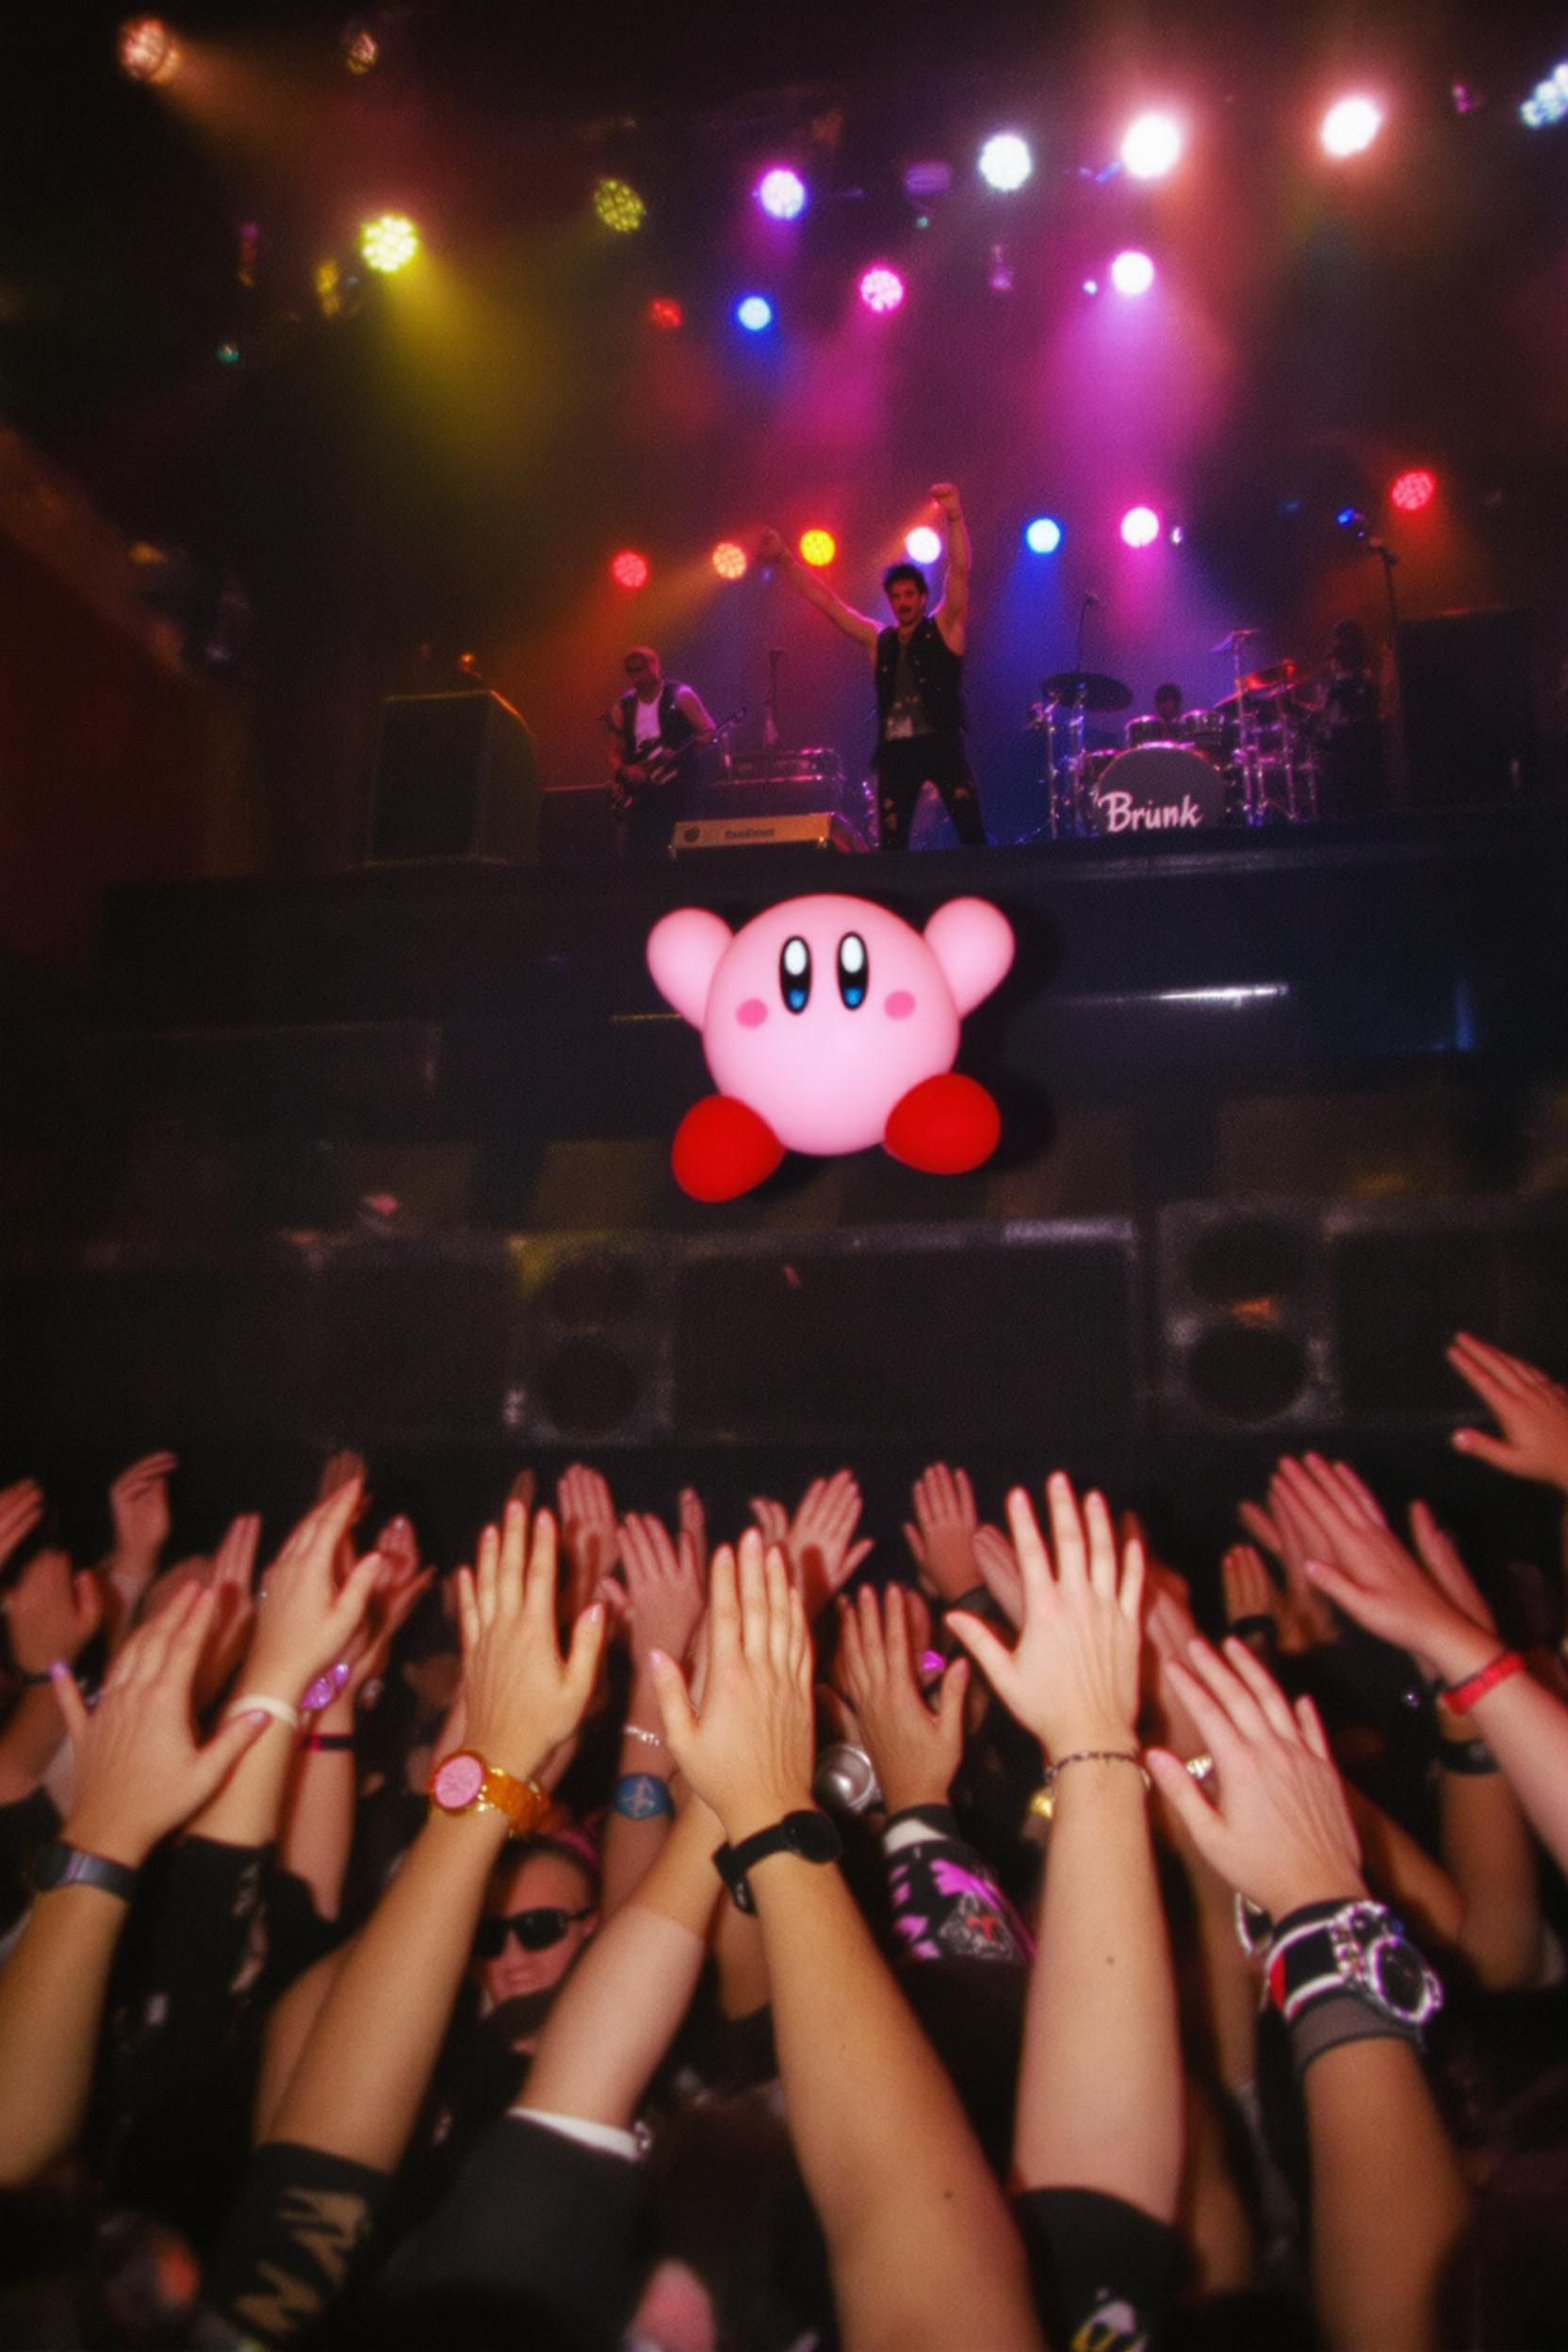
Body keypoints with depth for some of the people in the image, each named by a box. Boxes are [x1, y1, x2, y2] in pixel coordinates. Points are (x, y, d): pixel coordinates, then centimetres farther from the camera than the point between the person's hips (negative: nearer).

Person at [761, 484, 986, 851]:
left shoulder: (943, 628, 6)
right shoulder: (879, 641, 15)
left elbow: (960, 571, -7)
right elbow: (826, 601, 15)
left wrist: (954, 516, -22)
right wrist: (784, 558, 11)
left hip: (942, 744, -3)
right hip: (896, 750, 3)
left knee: (971, 832, -11)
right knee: (890, 844, 1)